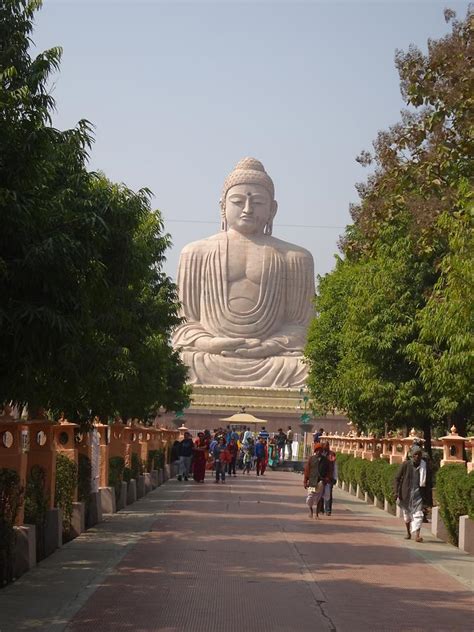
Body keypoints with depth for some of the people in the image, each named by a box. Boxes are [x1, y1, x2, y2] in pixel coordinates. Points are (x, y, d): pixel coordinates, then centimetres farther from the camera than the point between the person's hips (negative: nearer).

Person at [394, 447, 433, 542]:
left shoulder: (425, 466, -1)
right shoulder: (405, 464, -3)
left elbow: (429, 482, 6)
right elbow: (397, 478, 2)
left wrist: (429, 498, 6)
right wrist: (397, 493, -6)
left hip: (418, 493, -1)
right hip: (406, 493, 1)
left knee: (418, 514, -14)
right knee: (407, 513, 15)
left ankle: (417, 534, -22)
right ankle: (408, 532, 34)